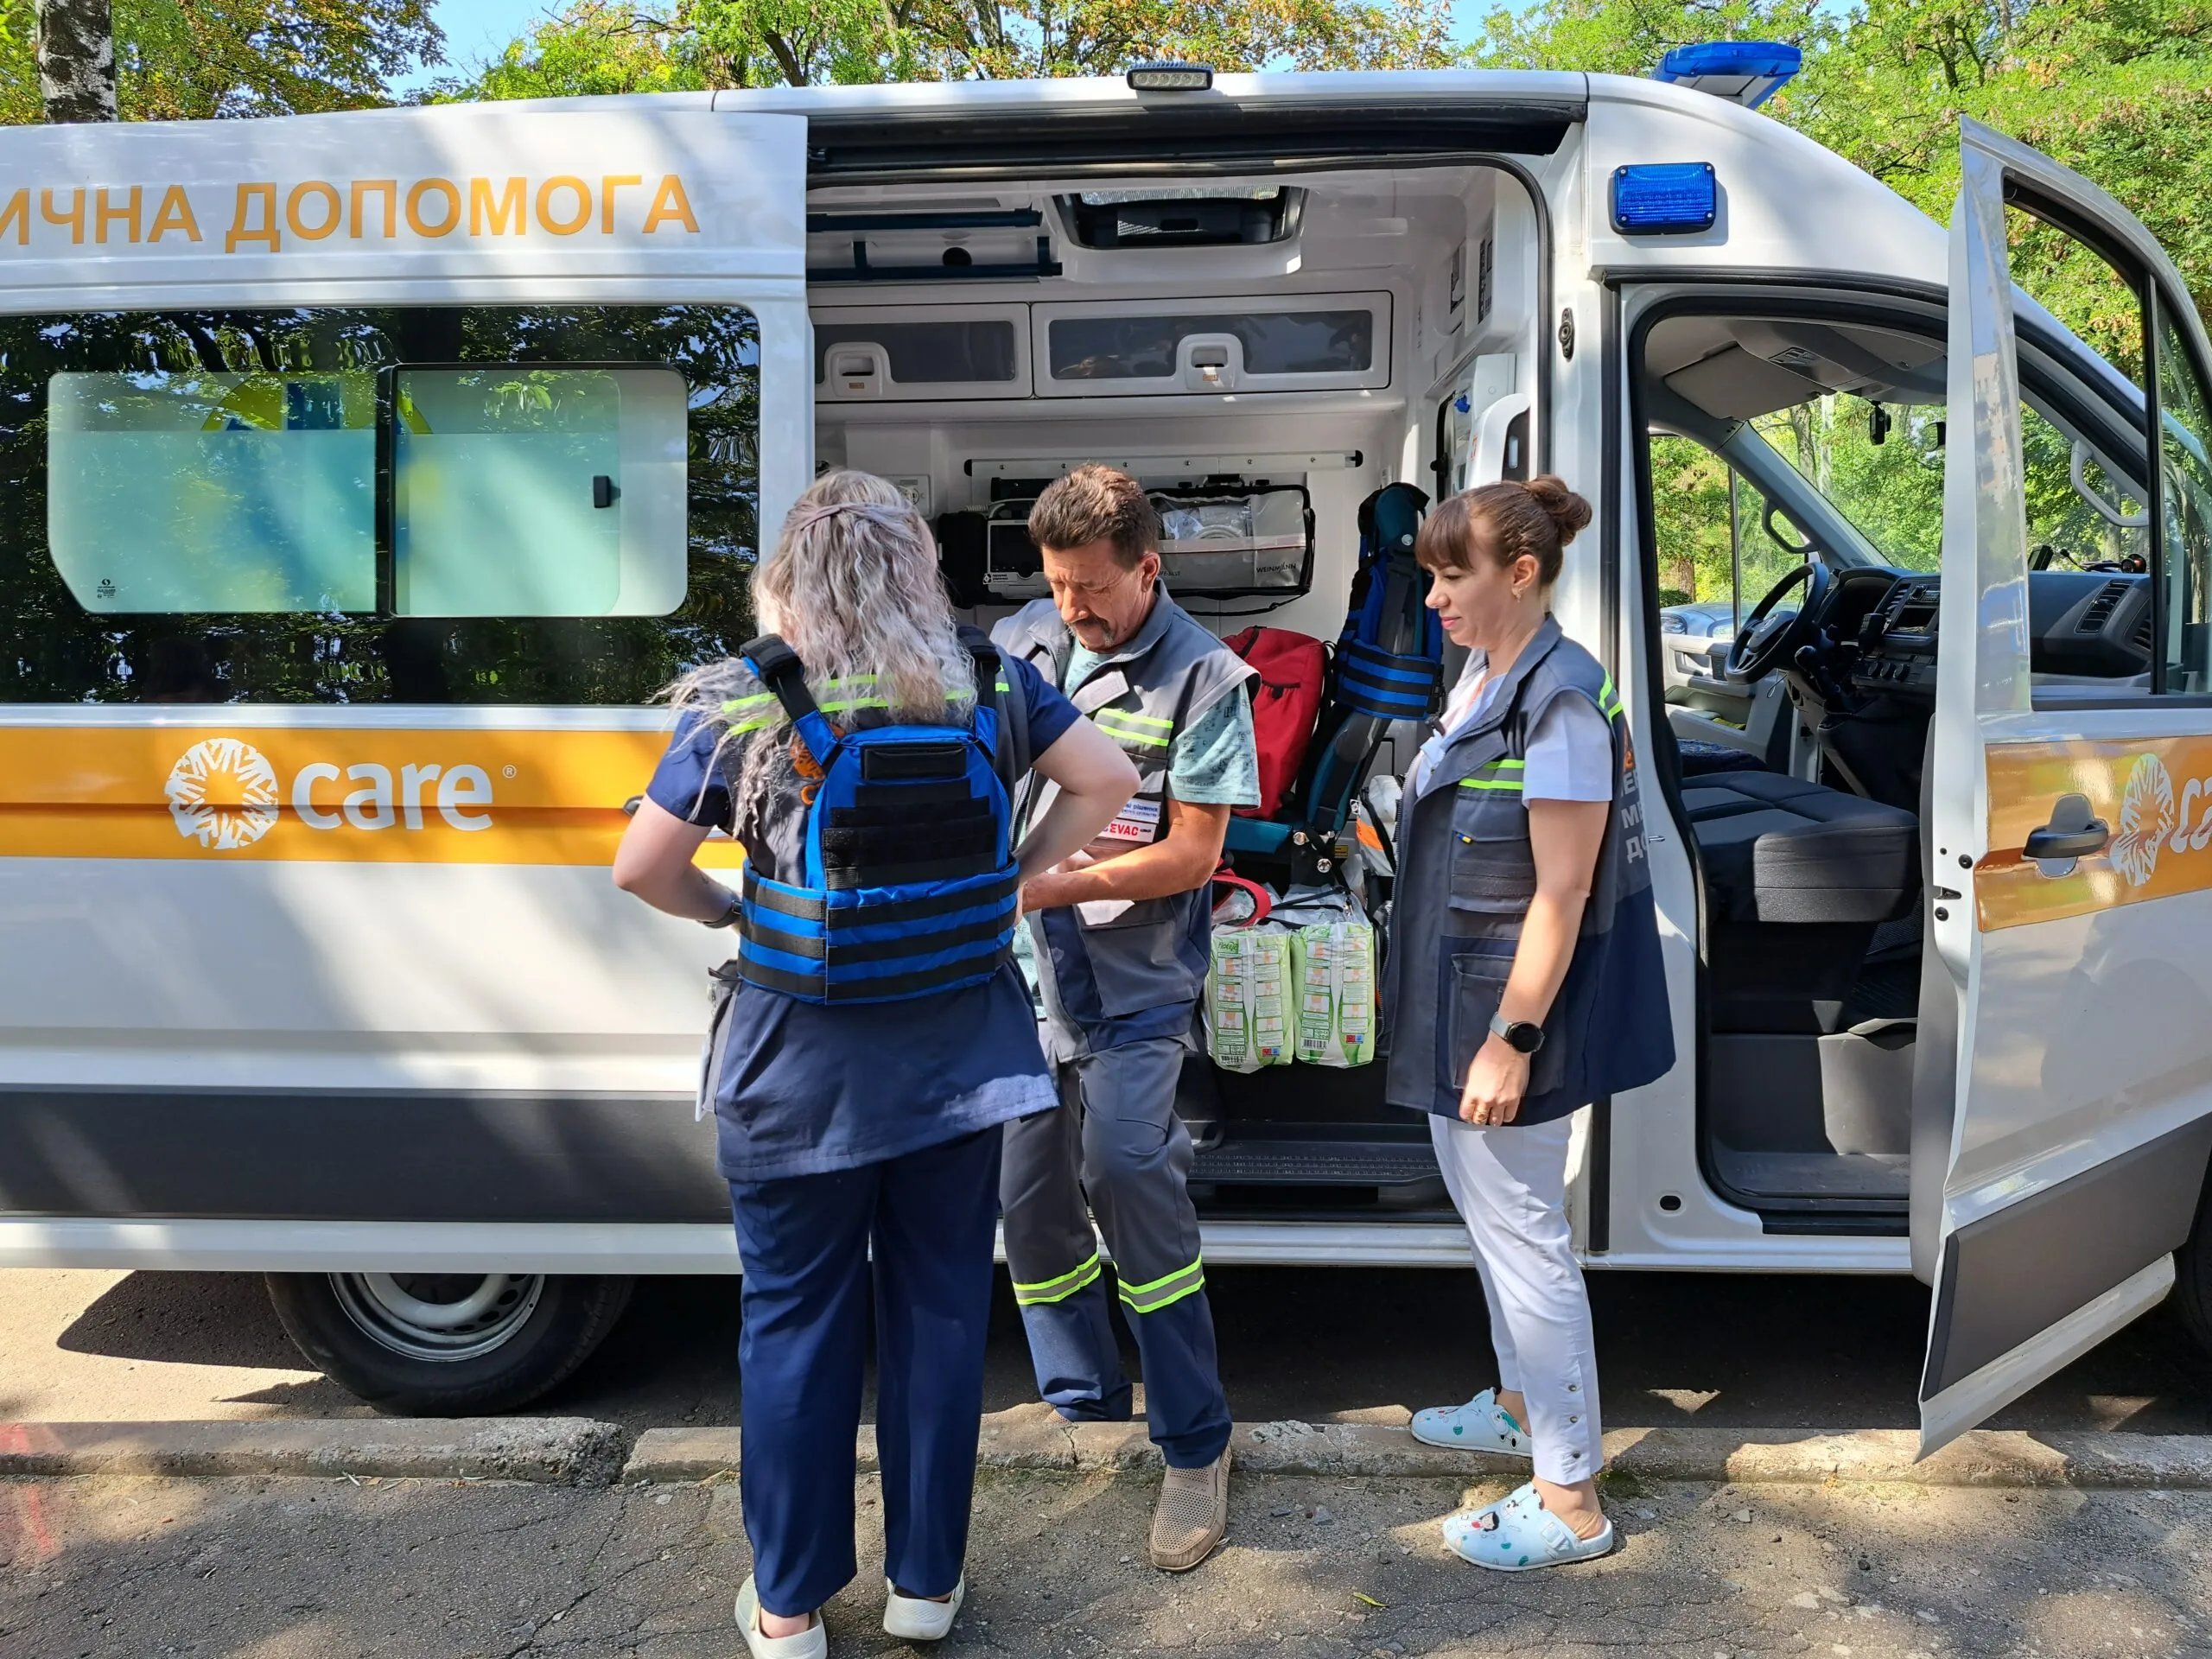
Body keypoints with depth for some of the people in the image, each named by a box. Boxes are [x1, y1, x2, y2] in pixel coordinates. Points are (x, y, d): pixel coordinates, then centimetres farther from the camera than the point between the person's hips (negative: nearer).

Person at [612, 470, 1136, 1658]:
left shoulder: (749, 700, -10)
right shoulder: (986, 681, -1)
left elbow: (642, 869, -8)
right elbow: (1106, 779, 6)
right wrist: (1011, 880, 8)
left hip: (802, 1067, -2)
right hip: (960, 1054, 3)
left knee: (795, 1323, 13)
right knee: (941, 1309, 15)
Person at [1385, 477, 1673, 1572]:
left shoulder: (1561, 701, -21)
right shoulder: (1483, 679, 8)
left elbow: (1561, 889, -22)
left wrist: (1512, 1038, -22)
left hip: (1507, 1013, -10)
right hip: (1454, 999, 10)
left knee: (1523, 1234, 0)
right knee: (1486, 1211, 22)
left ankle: (1571, 1500, 15)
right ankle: (1521, 1404, 42)